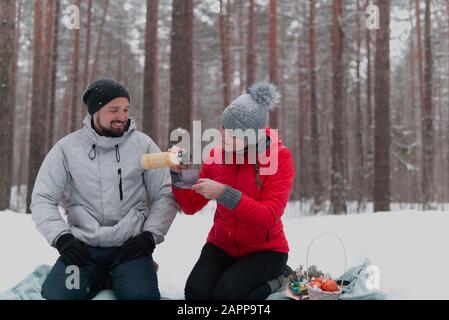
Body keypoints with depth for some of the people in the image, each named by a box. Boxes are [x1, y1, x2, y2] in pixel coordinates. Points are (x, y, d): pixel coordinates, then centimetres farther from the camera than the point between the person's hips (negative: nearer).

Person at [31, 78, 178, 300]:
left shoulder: (143, 144, 1)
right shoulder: (67, 148, 1)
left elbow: (164, 195, 4)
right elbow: (42, 199, 3)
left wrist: (150, 236, -9)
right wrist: (62, 237, -11)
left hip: (130, 245, -1)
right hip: (84, 247, 1)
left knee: (141, 295, -26)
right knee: (56, 295, -21)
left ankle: (116, 278, 6)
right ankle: (99, 279, 7)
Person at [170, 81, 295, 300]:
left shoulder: (279, 156, -15)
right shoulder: (217, 155, -3)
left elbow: (269, 217, -23)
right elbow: (191, 206, 1)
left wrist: (224, 193, -32)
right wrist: (178, 172, -16)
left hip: (265, 249, -3)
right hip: (222, 246, 4)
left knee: (226, 294, -26)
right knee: (196, 292, -21)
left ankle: (277, 277, 1)